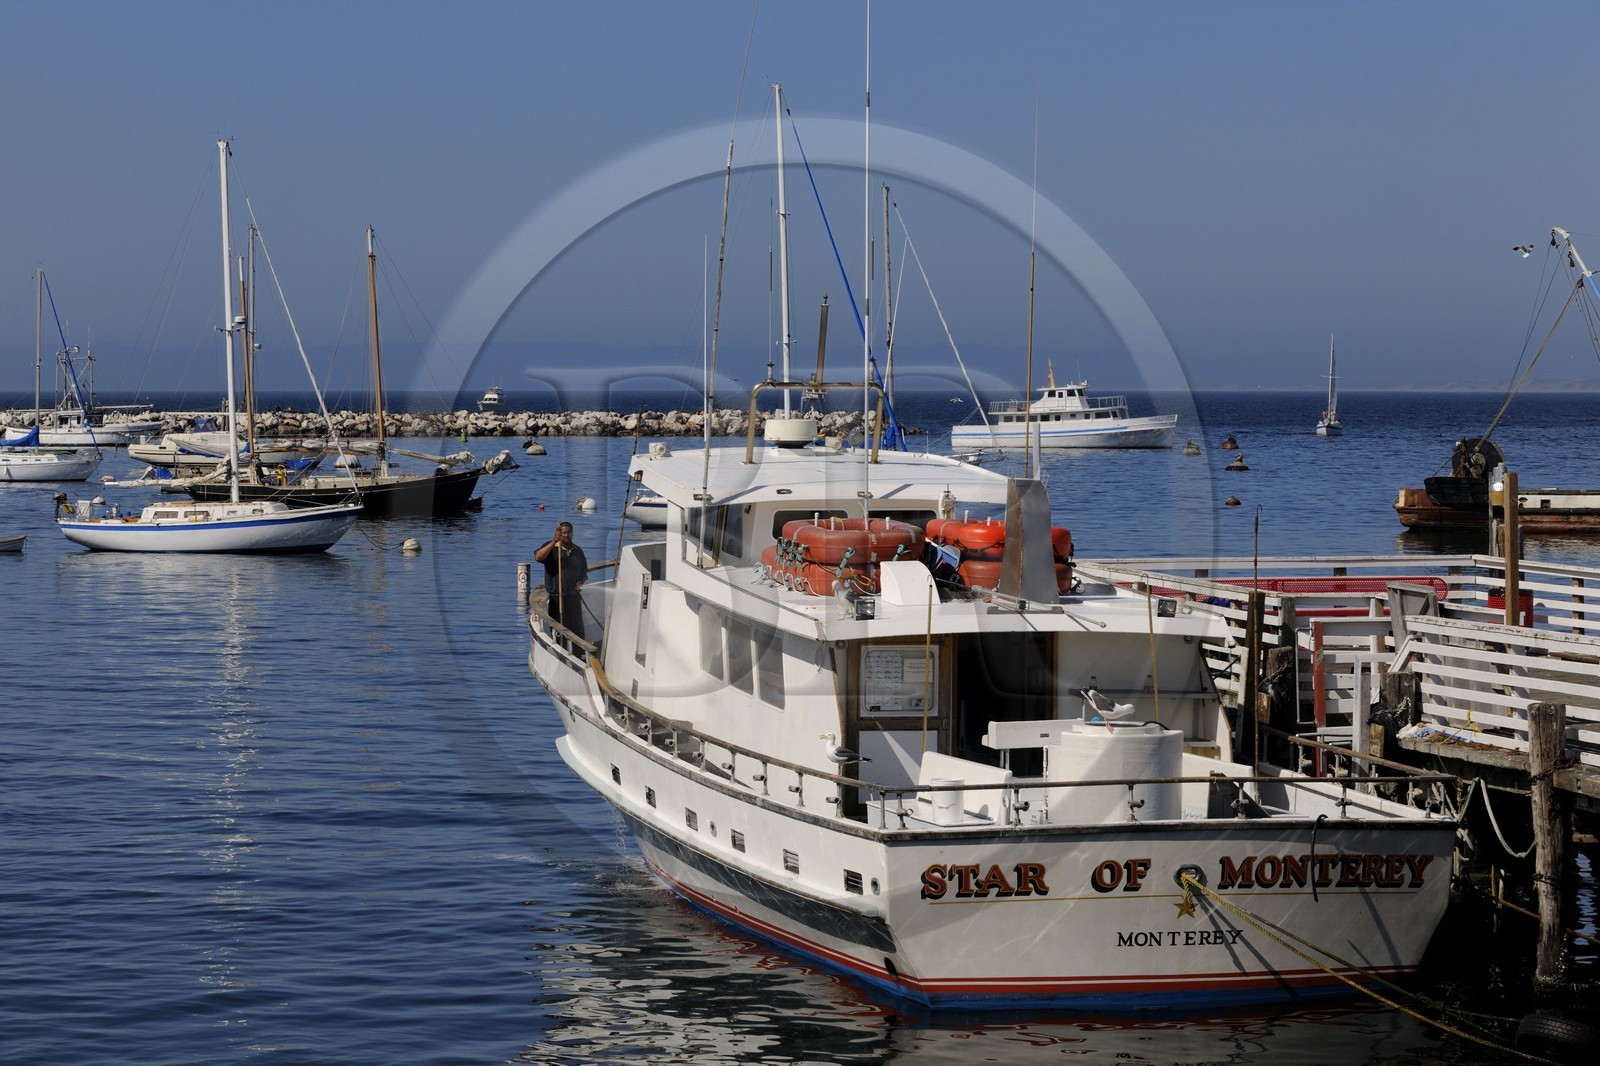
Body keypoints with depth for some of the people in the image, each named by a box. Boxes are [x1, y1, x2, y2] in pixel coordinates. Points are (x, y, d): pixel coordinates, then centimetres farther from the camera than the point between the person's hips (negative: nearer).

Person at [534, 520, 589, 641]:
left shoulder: (577, 551, 14)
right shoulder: (551, 547, -1)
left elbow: (584, 572, 24)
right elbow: (538, 557, -22)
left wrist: (582, 581, 0)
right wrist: (555, 541, -26)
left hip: (574, 598, 4)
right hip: (556, 598, -4)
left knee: (577, 630, 5)